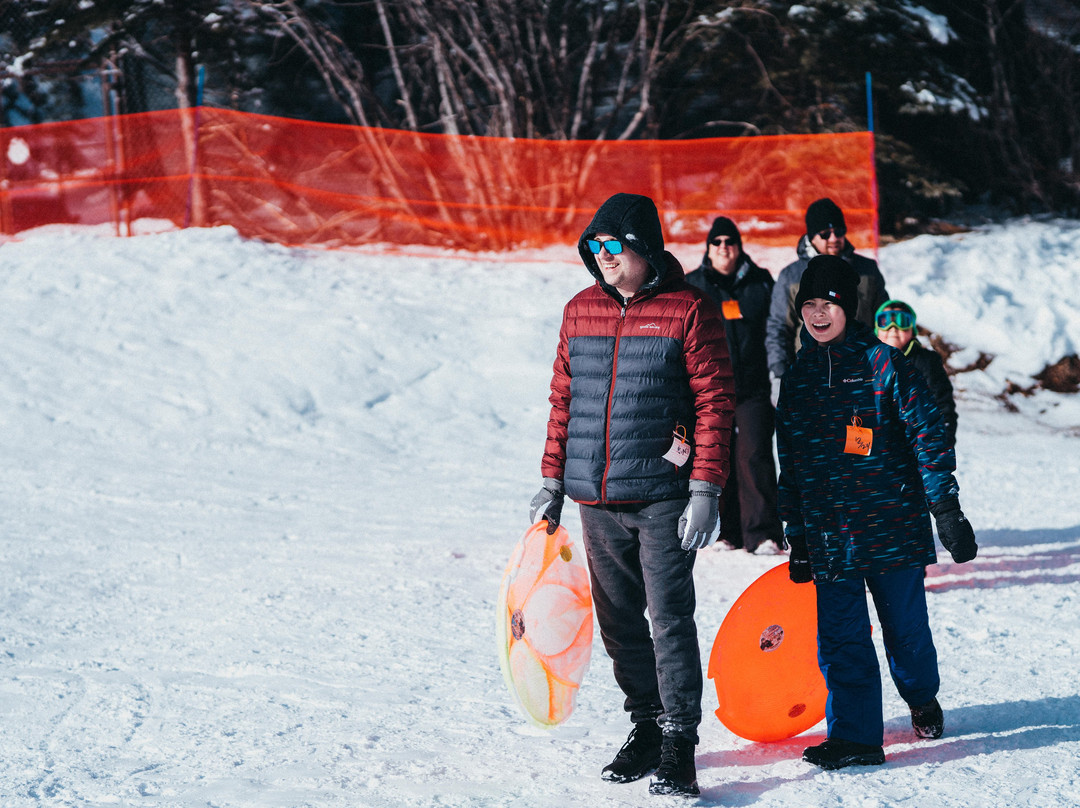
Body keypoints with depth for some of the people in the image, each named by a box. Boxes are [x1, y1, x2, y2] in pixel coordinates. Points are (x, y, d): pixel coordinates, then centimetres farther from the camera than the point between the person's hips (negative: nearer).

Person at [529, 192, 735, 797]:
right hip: (596, 499, 6)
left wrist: (706, 490, -13)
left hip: (663, 497, -5)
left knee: (670, 617, -8)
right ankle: (646, 727, 22)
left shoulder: (688, 310, -5)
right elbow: (564, 401, 17)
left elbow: (714, 401, -7)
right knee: (619, 620, 11)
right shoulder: (580, 312, 11)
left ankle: (679, 744, -4)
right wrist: (552, 481, 13)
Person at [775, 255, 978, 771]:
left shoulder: (883, 363, -4)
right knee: (840, 638, -4)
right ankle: (854, 736, 0)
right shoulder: (796, 379, 10)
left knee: (905, 627, 9)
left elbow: (927, 433, -4)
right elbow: (790, 465, 16)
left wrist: (946, 508, -9)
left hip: (893, 524, -3)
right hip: (827, 531, 3)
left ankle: (923, 700, 36)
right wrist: (797, 536, 16)